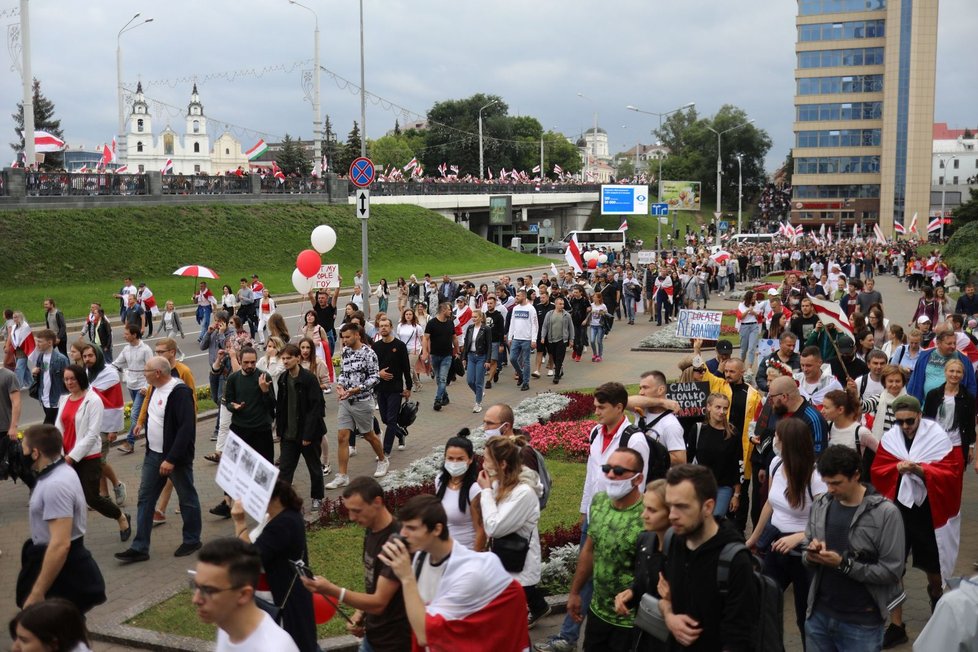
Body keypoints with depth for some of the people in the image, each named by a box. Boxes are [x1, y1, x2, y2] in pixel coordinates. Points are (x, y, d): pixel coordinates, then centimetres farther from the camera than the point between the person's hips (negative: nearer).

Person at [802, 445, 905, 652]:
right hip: (819, 615, 4)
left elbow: (891, 571, -14)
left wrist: (843, 564, -19)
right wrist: (810, 556, -13)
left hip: (861, 622, -4)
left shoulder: (885, 513, -12)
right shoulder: (819, 505, 2)